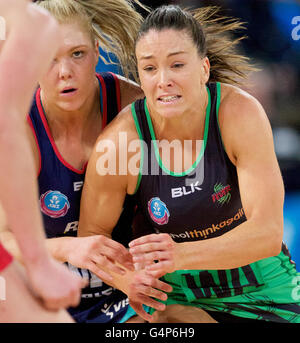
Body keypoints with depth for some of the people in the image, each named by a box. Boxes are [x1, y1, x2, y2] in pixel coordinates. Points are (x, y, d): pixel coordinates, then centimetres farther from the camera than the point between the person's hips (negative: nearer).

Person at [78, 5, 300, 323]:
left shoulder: (241, 112, -20)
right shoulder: (119, 142, -19)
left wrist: (182, 254, -40)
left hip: (258, 284, 2)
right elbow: (92, 232, -4)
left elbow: (268, 232, -25)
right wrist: (124, 276, -26)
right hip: (174, 293, -2)